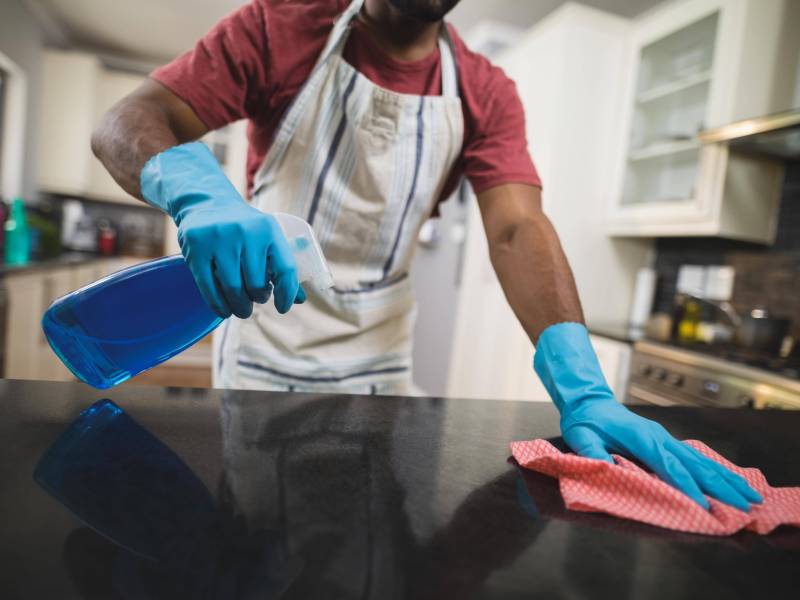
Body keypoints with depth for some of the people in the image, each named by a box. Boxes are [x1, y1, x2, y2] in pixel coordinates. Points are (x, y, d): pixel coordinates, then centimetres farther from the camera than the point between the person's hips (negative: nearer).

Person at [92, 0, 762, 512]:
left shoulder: (485, 95, -3)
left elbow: (518, 229, -16)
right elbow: (126, 123, -14)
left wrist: (582, 387, -31)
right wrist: (200, 191, -39)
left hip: (380, 370, 3)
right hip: (261, 356, -1)